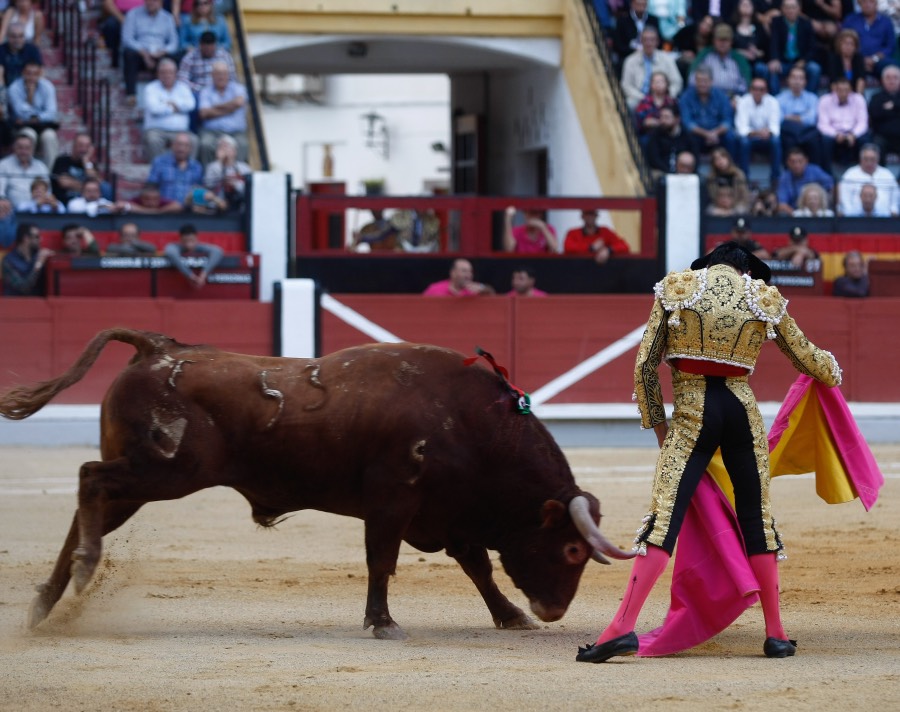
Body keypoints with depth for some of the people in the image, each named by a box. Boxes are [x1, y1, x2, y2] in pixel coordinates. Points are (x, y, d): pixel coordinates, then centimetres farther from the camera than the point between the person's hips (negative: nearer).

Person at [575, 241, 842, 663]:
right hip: (743, 412, 2)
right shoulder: (765, 299, 8)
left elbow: (644, 367, 2)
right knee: (757, 518, 13)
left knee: (664, 518, -9)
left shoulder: (676, 289, 5)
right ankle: (776, 634, 17)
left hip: (692, 414, -2)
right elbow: (809, 360, 20)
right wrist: (832, 370, 43)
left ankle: (623, 628, -20)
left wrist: (657, 424, 13)